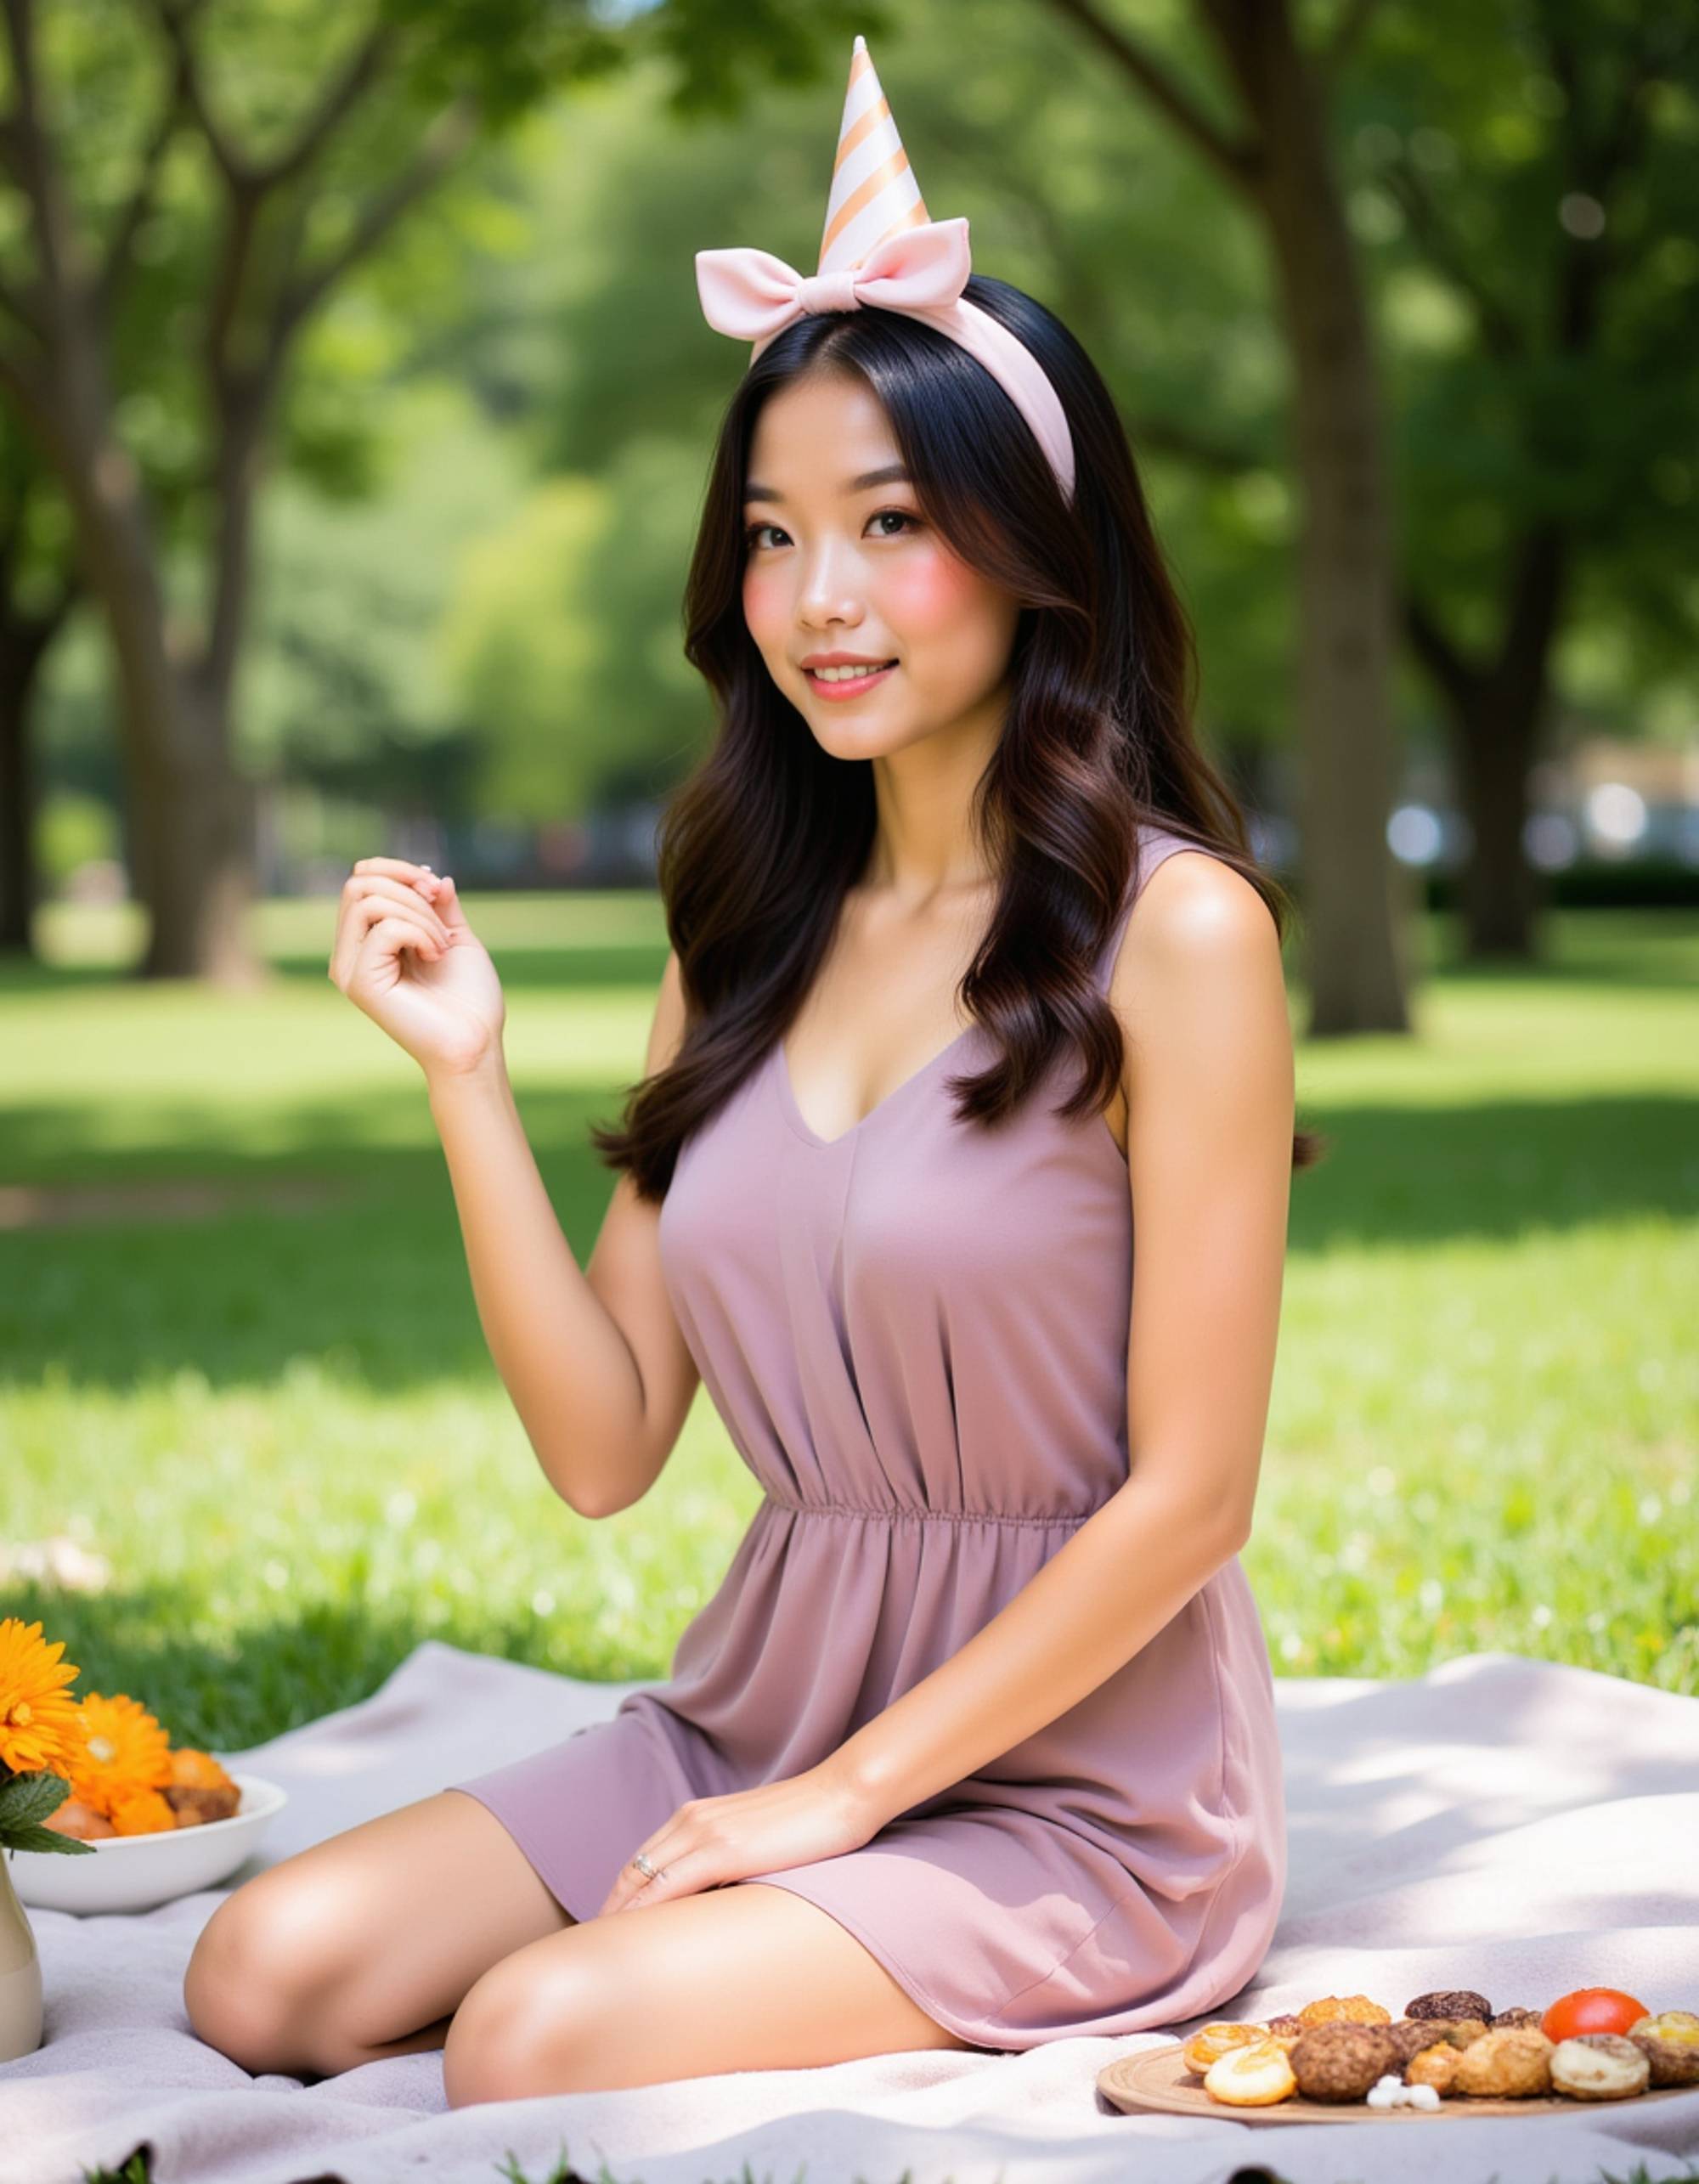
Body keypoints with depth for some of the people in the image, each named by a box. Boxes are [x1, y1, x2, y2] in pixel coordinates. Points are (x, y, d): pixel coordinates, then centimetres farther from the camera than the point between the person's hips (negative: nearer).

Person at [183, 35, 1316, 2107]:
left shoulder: (1172, 927, -12)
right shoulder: (749, 940, 7)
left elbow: (1189, 1493, -13)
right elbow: (605, 1447, 4)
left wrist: (850, 1792, -13)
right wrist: (464, 1073, -5)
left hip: (1071, 1775, -6)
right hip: (757, 1710, 6)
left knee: (539, 2041, -25)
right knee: (263, 1972, -9)